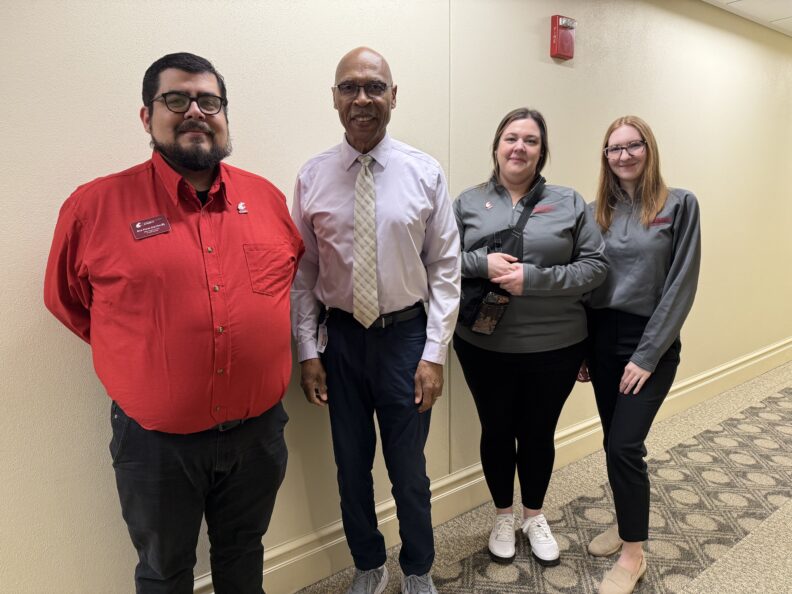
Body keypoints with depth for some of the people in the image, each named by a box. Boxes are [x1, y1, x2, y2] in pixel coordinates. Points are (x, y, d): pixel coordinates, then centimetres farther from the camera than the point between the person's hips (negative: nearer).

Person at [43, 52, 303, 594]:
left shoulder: (267, 198, -2)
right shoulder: (95, 206, -10)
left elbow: (299, 272, 14)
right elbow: (66, 300, 4)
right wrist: (138, 348, 2)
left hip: (259, 430, 3)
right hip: (156, 440, -2)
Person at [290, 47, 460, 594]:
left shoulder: (425, 174, -5)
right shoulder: (312, 177, -1)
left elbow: (446, 269, -3)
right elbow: (303, 275, 2)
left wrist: (434, 353, -8)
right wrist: (308, 351, 0)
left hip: (406, 334, -1)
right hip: (340, 337, 2)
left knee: (409, 468, 11)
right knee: (352, 466, 16)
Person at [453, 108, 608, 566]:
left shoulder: (569, 203, 1)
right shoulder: (468, 203, 2)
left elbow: (595, 265, -4)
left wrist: (533, 279, -17)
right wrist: (482, 263, -19)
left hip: (555, 345, 0)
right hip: (485, 345, 0)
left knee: (539, 432, 15)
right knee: (497, 430, 15)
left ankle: (535, 516, 41)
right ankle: (504, 515, 40)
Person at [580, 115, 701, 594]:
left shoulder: (679, 205, -5)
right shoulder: (597, 211, 7)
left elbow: (681, 285, -10)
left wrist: (647, 355, -13)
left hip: (650, 342, -4)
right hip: (601, 338, 4)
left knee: (625, 445, -6)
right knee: (615, 442, 13)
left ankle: (633, 555, 13)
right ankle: (626, 522, 35)